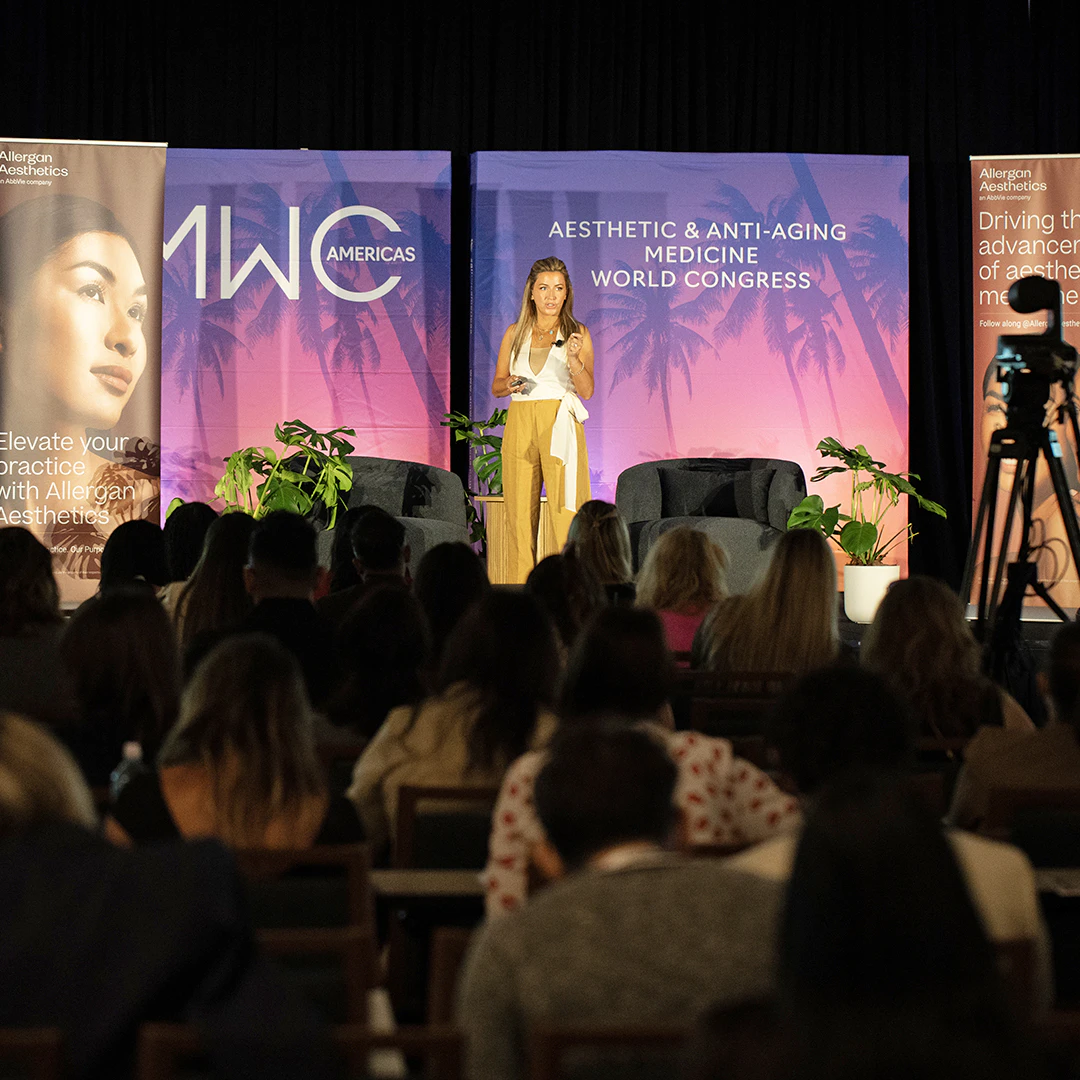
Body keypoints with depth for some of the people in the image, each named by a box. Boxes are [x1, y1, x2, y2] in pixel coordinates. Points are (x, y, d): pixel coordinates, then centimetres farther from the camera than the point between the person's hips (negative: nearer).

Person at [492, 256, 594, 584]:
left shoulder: (577, 333, 5)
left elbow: (587, 390, -3)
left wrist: (574, 358, -20)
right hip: (520, 424, 3)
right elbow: (496, 385, 17)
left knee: (566, 510, -11)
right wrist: (509, 384, -5)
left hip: (560, 425, -3)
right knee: (519, 510, 0)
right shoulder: (515, 333, 13)